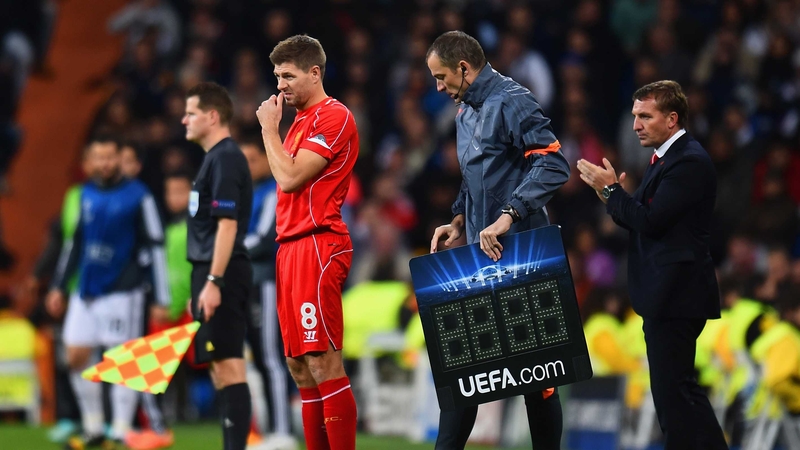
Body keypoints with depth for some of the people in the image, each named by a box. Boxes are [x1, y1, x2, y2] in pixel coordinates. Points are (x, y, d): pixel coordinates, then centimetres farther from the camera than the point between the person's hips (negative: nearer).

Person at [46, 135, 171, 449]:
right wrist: (59, 286, 19)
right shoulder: (86, 195, 11)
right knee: (76, 358, 4)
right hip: (86, 292, 6)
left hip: (122, 292, -6)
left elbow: (155, 247, -6)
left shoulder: (137, 196, -6)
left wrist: (161, 299, -10)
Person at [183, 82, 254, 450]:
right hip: (212, 273, 10)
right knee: (221, 367, 10)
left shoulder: (225, 159, -12)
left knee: (228, 364, -12)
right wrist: (201, 286, 23)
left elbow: (227, 224, -19)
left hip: (221, 274, -10)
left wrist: (213, 282, -23)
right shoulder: (216, 158, 18)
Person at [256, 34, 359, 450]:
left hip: (317, 244, -10)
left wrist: (269, 128, -5)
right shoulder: (301, 120, 21)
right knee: (299, 367, 7)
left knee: (323, 364, -14)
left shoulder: (333, 117, -8)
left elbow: (289, 178, -13)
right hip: (292, 245, 10)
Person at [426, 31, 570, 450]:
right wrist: (459, 220, 10)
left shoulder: (512, 102, -14)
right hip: (478, 251, 9)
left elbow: (552, 165, -24)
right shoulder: (465, 112, 15)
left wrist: (507, 217, -30)